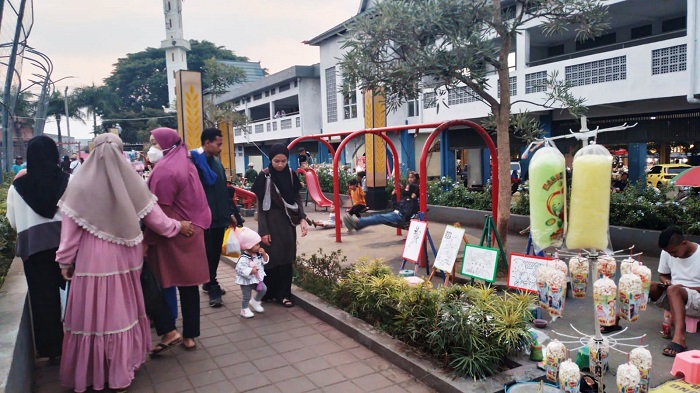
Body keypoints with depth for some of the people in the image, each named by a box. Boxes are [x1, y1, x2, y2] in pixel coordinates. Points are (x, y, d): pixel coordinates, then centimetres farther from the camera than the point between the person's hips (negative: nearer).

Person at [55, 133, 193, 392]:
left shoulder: (79, 184, -8)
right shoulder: (132, 181, -5)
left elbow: (70, 227, -5)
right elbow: (154, 218, 4)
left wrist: (65, 261, 6)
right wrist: (178, 227, 21)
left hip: (92, 259, -2)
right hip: (124, 256, 2)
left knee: (93, 314, 9)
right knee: (122, 312, 15)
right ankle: (121, 372, 28)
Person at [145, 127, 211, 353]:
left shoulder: (164, 170, -14)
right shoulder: (186, 165, 12)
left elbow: (160, 212, -19)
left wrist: (147, 240, -15)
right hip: (191, 233, 8)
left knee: (164, 283, 3)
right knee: (188, 284, 9)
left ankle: (169, 332, 2)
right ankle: (190, 335, 16)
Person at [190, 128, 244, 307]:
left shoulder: (216, 161, 14)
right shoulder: (194, 161, -11)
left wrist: (231, 213, 17)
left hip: (219, 216, 8)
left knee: (215, 252, 16)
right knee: (209, 253, 1)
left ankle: (209, 283, 31)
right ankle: (213, 288, 12)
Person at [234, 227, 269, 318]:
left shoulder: (258, 254, -3)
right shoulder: (244, 258, -29)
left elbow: (265, 261, 2)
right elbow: (239, 269, -33)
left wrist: (264, 254, -15)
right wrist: (251, 271, -38)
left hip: (257, 279, 7)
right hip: (246, 281, -7)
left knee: (263, 289, 6)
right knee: (246, 296, 7)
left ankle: (255, 302, 28)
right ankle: (244, 310, 29)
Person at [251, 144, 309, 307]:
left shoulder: (290, 175, 2)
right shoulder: (264, 177, -10)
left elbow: (297, 199, 6)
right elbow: (260, 206, -9)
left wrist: (302, 219, -8)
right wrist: (263, 231, -12)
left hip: (287, 222, 4)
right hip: (271, 223, -4)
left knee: (286, 259, 7)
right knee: (272, 259, 2)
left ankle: (283, 294, 16)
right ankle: (268, 293, 18)